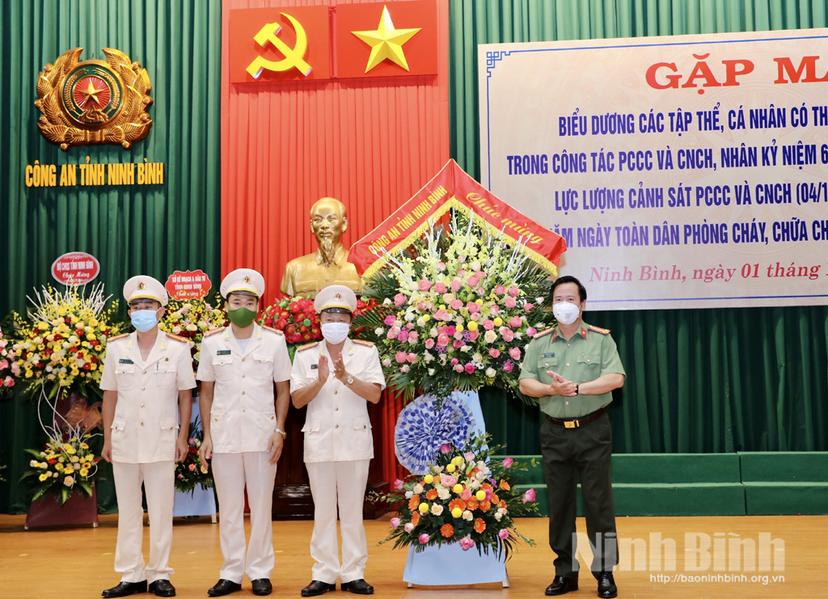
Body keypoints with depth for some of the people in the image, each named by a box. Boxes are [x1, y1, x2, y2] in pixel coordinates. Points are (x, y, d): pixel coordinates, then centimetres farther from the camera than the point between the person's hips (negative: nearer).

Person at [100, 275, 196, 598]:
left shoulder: (178, 348, -1)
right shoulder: (116, 348, 5)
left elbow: (185, 395, 2)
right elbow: (109, 396, 8)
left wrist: (183, 437, -1)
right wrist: (107, 439, 7)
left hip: (162, 441, -2)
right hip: (125, 440, 2)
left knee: (161, 512, 3)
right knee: (128, 512, 9)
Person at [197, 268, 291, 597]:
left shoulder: (274, 341, 0)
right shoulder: (212, 342, 3)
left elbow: (283, 389, 4)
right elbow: (206, 392, 8)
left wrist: (279, 431, -5)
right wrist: (207, 435, 3)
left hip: (262, 435, -1)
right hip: (224, 435, 1)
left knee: (261, 506, 5)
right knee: (228, 507, 7)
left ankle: (260, 572, 15)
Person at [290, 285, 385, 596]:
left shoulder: (366, 351, 2)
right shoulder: (305, 354, 5)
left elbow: (374, 394, -8)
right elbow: (297, 400, -1)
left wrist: (346, 377, -23)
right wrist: (320, 380, -18)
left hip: (354, 440, -1)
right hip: (319, 441, 1)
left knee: (353, 510, 5)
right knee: (323, 511, 5)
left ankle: (353, 574, 13)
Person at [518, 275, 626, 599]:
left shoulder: (601, 339, 0)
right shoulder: (539, 343, 7)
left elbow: (616, 378, -12)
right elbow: (525, 383, 1)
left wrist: (577, 387, -21)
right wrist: (551, 389, -17)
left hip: (593, 430, -3)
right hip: (554, 432, 3)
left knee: (598, 501, 0)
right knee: (559, 503, 8)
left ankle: (605, 571, 11)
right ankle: (565, 571, 18)